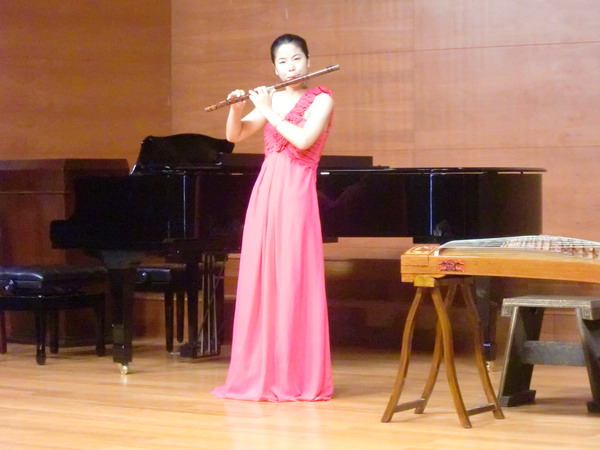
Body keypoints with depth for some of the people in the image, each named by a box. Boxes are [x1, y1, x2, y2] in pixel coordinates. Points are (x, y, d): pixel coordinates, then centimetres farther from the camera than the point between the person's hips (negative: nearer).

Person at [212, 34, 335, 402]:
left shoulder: (321, 99, -1)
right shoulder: (271, 99, 14)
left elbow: (304, 140, -16)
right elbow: (234, 135, 14)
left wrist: (267, 110, -9)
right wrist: (236, 107, -5)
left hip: (296, 193, -5)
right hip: (265, 191, 6)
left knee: (294, 283, -6)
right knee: (259, 282, 5)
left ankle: (300, 378, -1)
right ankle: (260, 374, 12)